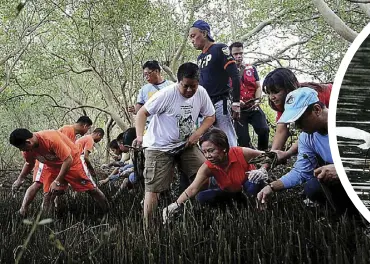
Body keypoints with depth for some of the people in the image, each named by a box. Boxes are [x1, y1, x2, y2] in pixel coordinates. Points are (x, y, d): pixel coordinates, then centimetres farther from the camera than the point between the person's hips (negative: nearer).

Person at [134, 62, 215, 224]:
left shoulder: (201, 93, -5)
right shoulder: (166, 94, -19)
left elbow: (210, 116, 7)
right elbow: (142, 113, -13)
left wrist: (197, 133, -10)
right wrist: (139, 136, -28)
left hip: (186, 144, 5)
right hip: (160, 146, -4)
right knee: (153, 188, -6)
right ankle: (147, 226, 5)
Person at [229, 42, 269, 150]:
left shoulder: (251, 69, 14)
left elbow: (258, 87, 12)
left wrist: (257, 100, -7)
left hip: (253, 108, 2)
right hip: (238, 110, -1)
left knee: (264, 130, -17)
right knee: (243, 139, -3)